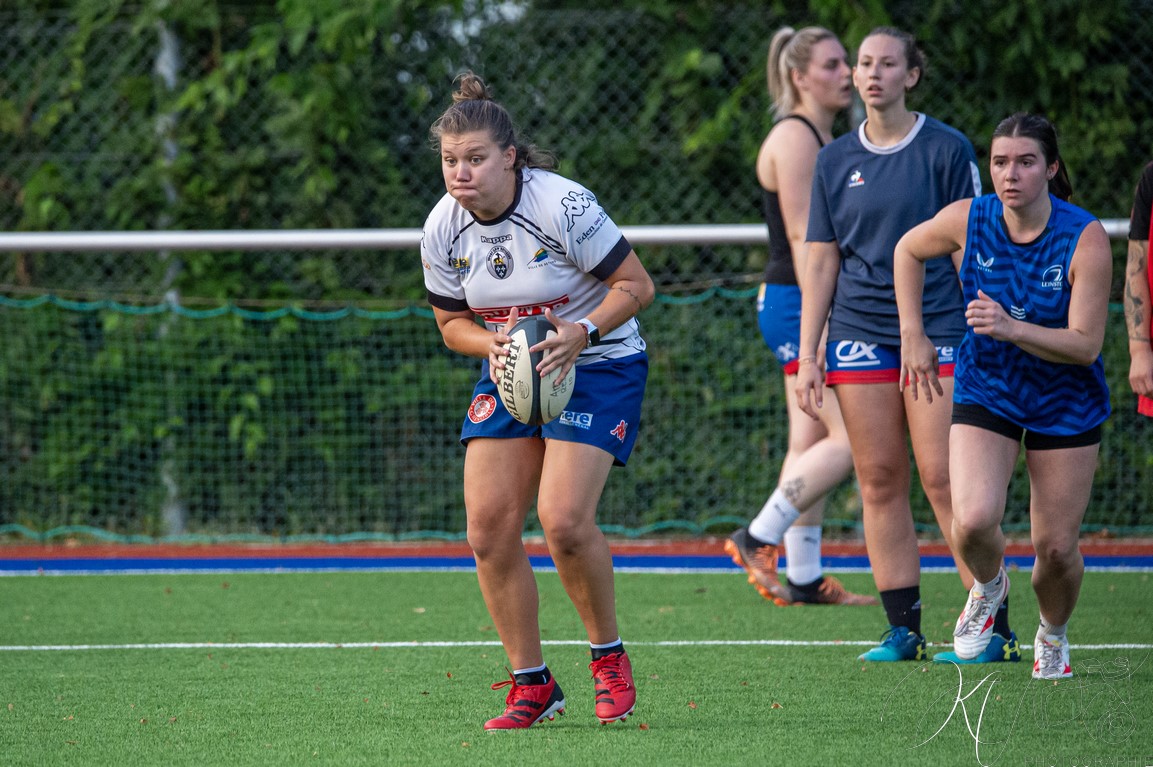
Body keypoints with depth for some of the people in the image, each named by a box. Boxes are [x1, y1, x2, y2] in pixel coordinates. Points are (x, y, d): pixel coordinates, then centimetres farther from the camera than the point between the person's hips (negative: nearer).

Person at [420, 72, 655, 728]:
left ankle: (610, 658, 3)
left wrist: (582, 332, -28)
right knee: (489, 526, -7)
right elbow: (452, 322, 8)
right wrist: (492, 344, -13)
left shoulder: (563, 205, -21)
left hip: (599, 364, -5)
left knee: (564, 519, -21)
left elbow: (637, 285, -14)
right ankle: (532, 685, 6)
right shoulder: (443, 229, -5)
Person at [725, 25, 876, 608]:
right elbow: (801, 236, -19)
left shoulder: (823, 139, 18)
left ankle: (803, 580, 12)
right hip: (798, 304, -10)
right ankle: (758, 539, -7)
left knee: (811, 443, 9)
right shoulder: (793, 138, -13)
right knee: (850, 437, -12)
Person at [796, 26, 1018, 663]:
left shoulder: (947, 150, -1)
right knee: (879, 481, 2)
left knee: (944, 480, -10)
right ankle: (902, 631, 7)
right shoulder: (835, 160, 10)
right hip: (860, 335, 4)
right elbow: (821, 262, 12)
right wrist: (808, 356, 7)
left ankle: (997, 630, -6)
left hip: (937, 329, -4)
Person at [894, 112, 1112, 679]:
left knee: (1056, 549, 1)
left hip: (1065, 404, -1)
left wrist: (1012, 328, -36)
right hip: (984, 393, 1)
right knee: (973, 523, -22)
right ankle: (988, 586, 15)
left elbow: (1085, 345, -21)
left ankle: (1053, 635, 35)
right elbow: (908, 249, 9)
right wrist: (912, 334, 4)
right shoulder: (969, 220, -14)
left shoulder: (1086, 239, -21)